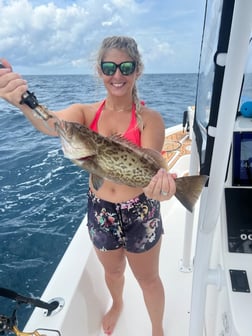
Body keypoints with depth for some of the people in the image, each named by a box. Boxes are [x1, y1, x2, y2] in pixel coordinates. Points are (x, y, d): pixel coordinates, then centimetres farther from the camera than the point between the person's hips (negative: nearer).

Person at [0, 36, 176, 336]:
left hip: (141, 212, -2)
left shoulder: (149, 118, -13)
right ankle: (117, 304, 65)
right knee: (112, 271, 29)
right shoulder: (86, 113, -7)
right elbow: (52, 124, -28)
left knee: (148, 279, 20)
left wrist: (158, 183, -50)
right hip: (100, 210, 3)